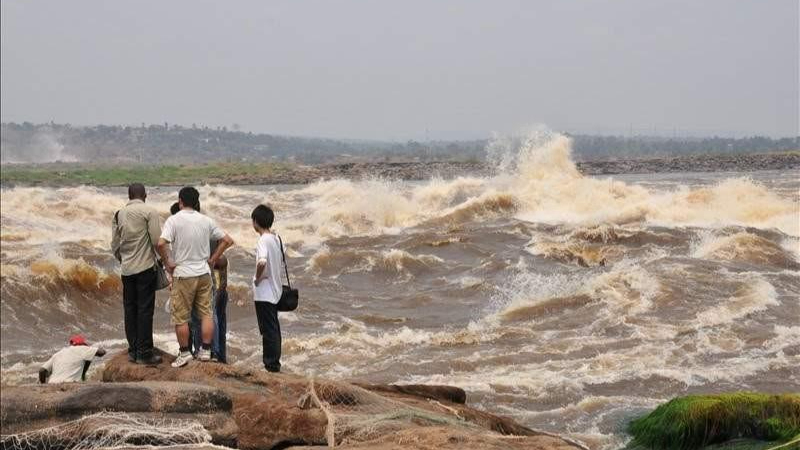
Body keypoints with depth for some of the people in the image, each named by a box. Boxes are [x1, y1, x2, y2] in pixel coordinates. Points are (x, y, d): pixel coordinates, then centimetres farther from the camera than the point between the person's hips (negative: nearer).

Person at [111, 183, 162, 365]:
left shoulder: (119, 215, 9)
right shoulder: (149, 212, -7)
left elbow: (115, 245, 11)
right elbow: (157, 240, -12)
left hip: (127, 269, 5)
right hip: (145, 267, -5)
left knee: (130, 309, 11)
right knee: (145, 309, -3)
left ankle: (133, 351, 14)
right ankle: (144, 353, -3)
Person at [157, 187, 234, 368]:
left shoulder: (174, 220, -10)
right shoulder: (206, 221, 3)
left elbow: (161, 244, -23)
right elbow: (228, 240, 6)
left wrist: (168, 263, -8)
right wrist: (213, 258, 11)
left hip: (183, 274, -4)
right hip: (204, 273, 4)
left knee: (180, 317, 6)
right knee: (206, 313, 11)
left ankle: (184, 353, 10)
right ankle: (205, 350, 12)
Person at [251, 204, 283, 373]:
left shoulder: (263, 241, -18)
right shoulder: (276, 239, 8)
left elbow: (262, 262, -35)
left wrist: (257, 278, -19)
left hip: (264, 291, -8)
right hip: (274, 290, 8)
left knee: (268, 329, -3)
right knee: (273, 328, 14)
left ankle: (271, 363, 0)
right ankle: (274, 362, 20)